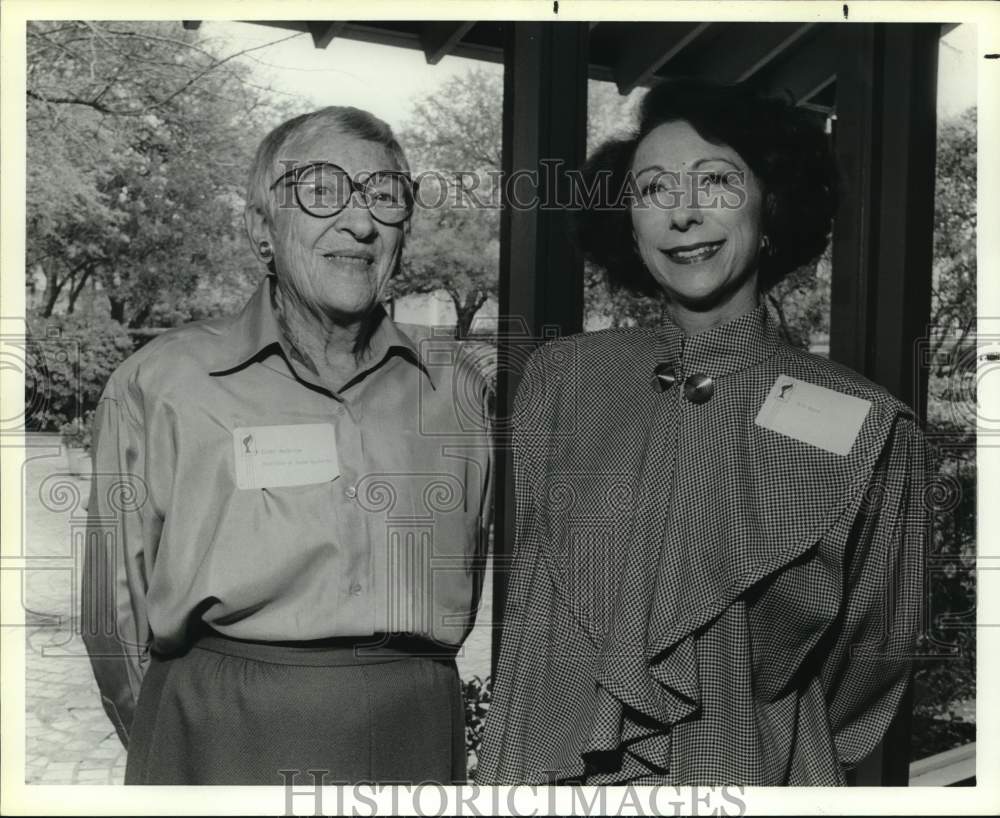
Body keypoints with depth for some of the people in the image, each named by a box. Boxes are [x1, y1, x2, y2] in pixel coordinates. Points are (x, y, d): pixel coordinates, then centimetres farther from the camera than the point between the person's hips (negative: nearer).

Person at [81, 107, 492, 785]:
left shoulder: (456, 386, 1)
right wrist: (186, 739, 6)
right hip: (219, 746, -2)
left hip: (417, 739, 3)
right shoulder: (160, 385, -6)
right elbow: (118, 611, 0)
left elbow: (472, 584, 10)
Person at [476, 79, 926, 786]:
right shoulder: (561, 376, -6)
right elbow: (523, 607, 1)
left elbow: (878, 659, 1)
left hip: (752, 776, -1)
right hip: (551, 771, 1)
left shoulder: (869, 426, -10)